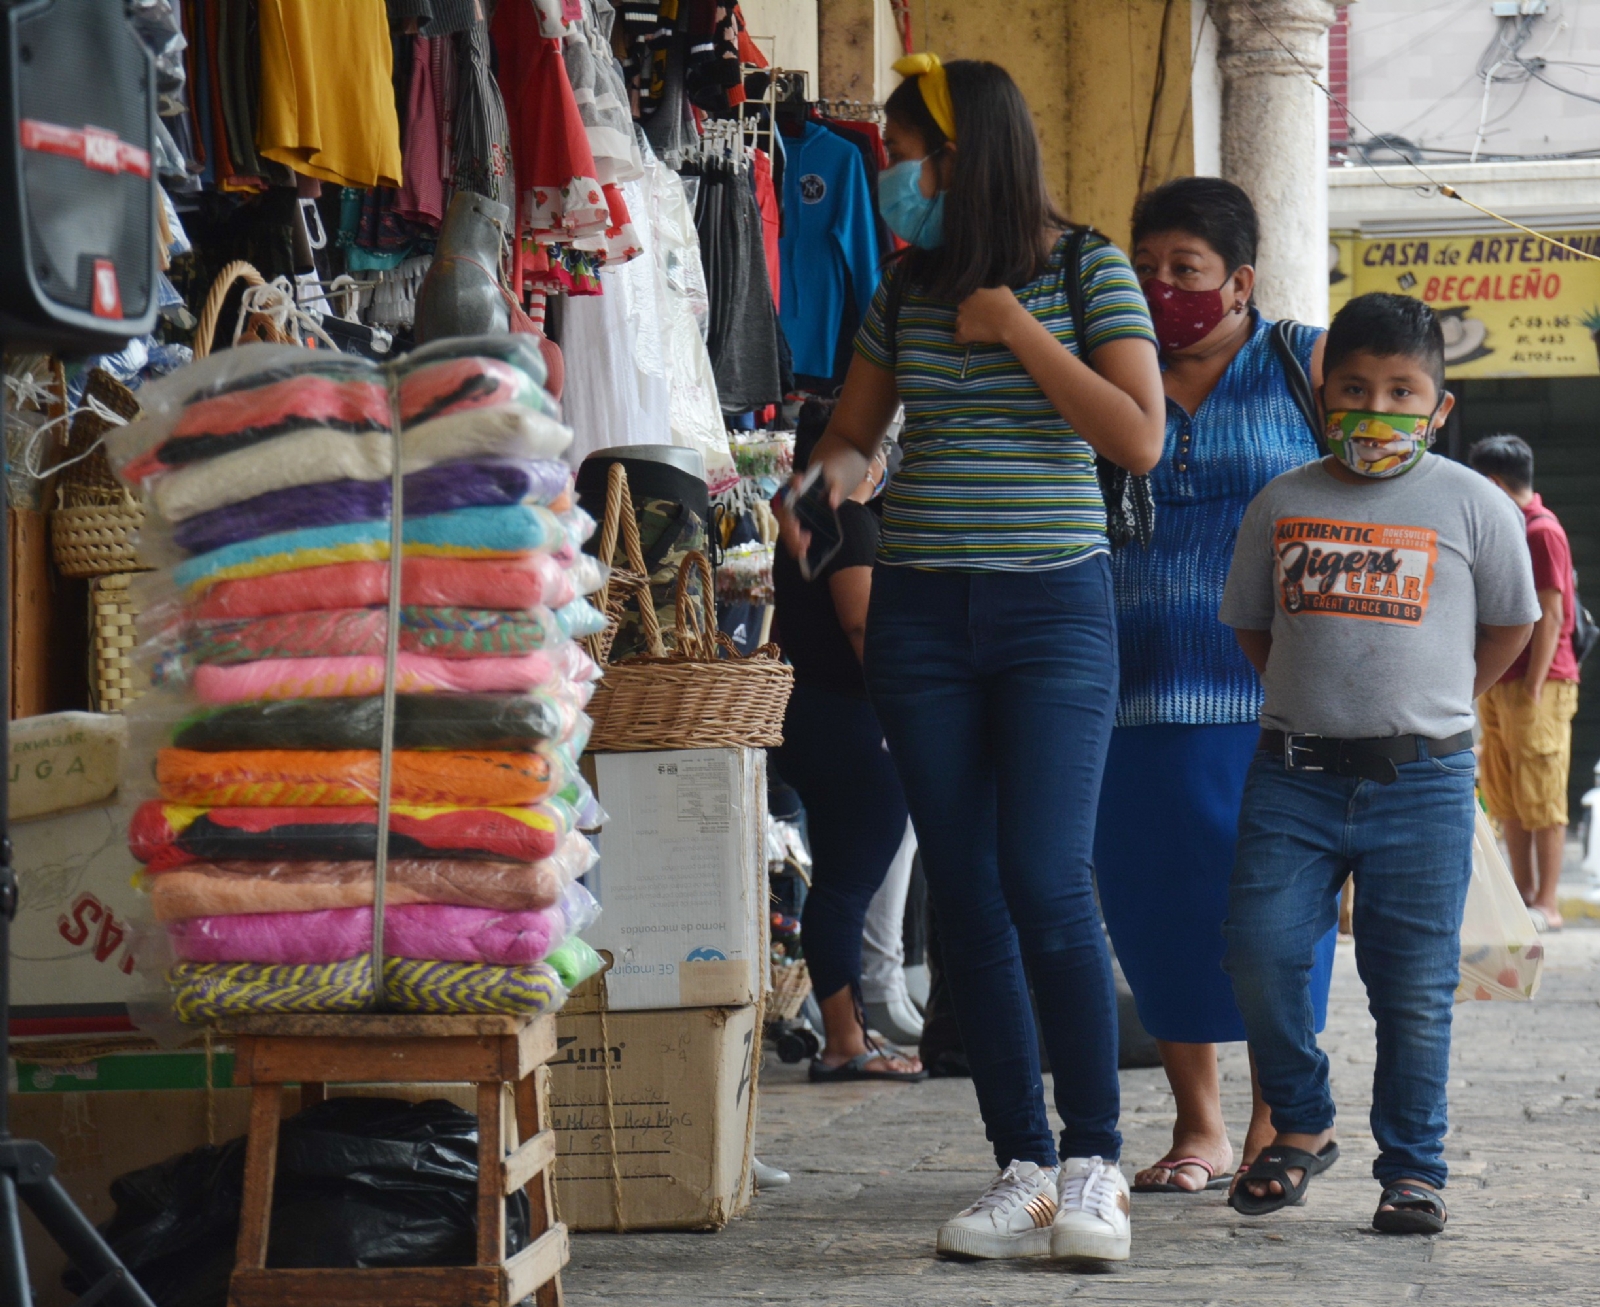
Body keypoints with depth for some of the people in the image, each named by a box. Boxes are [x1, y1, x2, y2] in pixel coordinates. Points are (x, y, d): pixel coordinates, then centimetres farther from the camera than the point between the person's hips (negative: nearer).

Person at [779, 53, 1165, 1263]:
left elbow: (1139, 438, -11)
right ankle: (1023, 1165, 7)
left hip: (1054, 606, -4)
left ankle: (1094, 1163, -2)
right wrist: (833, 475, 2)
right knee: (967, 894, 2)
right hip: (922, 609, 5)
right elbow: (855, 426, 21)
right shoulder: (907, 287, 10)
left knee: (1047, 883, -13)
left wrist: (1017, 330, -13)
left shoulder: (1090, 270, -2)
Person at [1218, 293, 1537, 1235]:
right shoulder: (1283, 504, 7)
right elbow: (1251, 622, 20)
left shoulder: (1471, 504, 1)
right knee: (1261, 951, -7)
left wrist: (1438, 708, 9)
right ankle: (1301, 1126, 14)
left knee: (1414, 985, 0)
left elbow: (1511, 624, 13)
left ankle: (1413, 1168, 12)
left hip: (1421, 779, -2)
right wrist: (1307, 701, 12)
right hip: (1295, 775, 2)